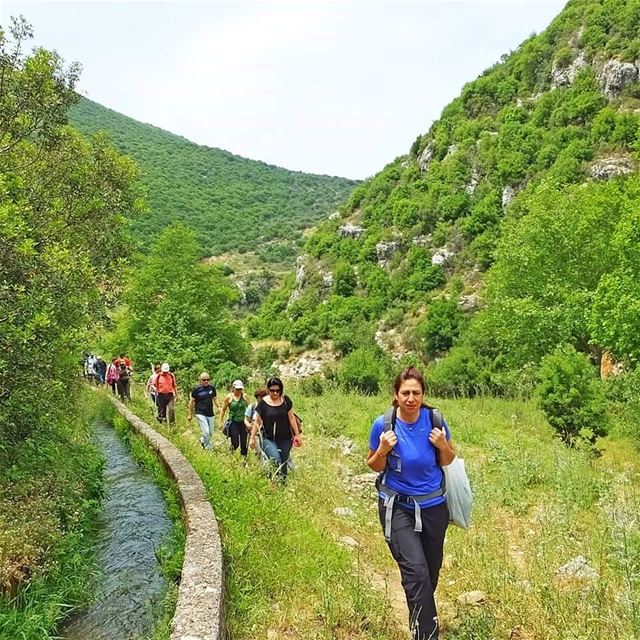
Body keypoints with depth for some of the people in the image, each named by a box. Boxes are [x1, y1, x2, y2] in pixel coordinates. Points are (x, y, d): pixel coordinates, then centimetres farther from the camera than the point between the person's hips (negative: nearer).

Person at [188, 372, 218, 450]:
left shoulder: (212, 388, 3)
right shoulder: (197, 389, -7)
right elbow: (192, 402, 1)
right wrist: (190, 415, 3)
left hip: (210, 414, 5)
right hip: (200, 414, -4)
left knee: (211, 433, 11)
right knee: (206, 432, -13)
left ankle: (202, 440, 41)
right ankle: (209, 448, 5)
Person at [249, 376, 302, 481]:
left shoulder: (286, 400, -1)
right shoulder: (263, 403, -5)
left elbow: (291, 418, 6)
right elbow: (257, 422, 3)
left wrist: (297, 435, 5)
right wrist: (252, 437, 2)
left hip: (285, 439, 2)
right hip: (269, 439, -2)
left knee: (283, 464, 5)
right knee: (276, 460, -26)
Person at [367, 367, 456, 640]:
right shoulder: (383, 424, -15)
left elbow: (449, 461, 4)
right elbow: (375, 466, -1)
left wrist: (443, 445, -18)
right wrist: (383, 450, -22)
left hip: (433, 506, 3)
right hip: (397, 507, -3)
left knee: (432, 569, 18)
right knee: (416, 571, -16)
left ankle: (422, 612, 46)